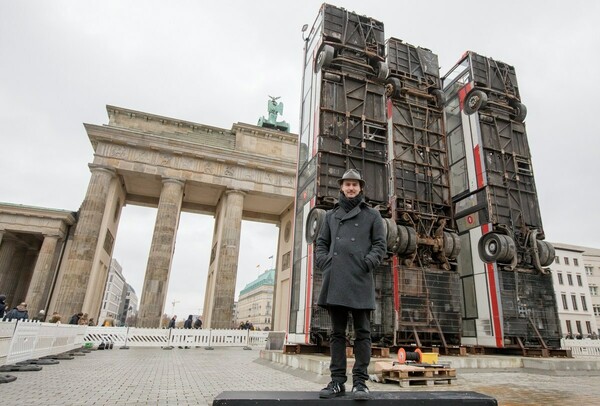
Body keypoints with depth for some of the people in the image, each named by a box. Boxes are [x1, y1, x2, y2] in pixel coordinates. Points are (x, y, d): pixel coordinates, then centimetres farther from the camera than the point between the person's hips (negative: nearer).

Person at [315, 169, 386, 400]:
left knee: (362, 332, 0)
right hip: (334, 280, 3)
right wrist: (325, 264, -1)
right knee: (337, 332, 6)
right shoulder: (331, 215, 19)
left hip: (360, 281, -2)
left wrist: (366, 264, -11)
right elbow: (321, 243, 17)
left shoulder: (372, 215, 12)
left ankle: (360, 382, 6)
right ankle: (337, 381, 11)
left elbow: (380, 245, 5)